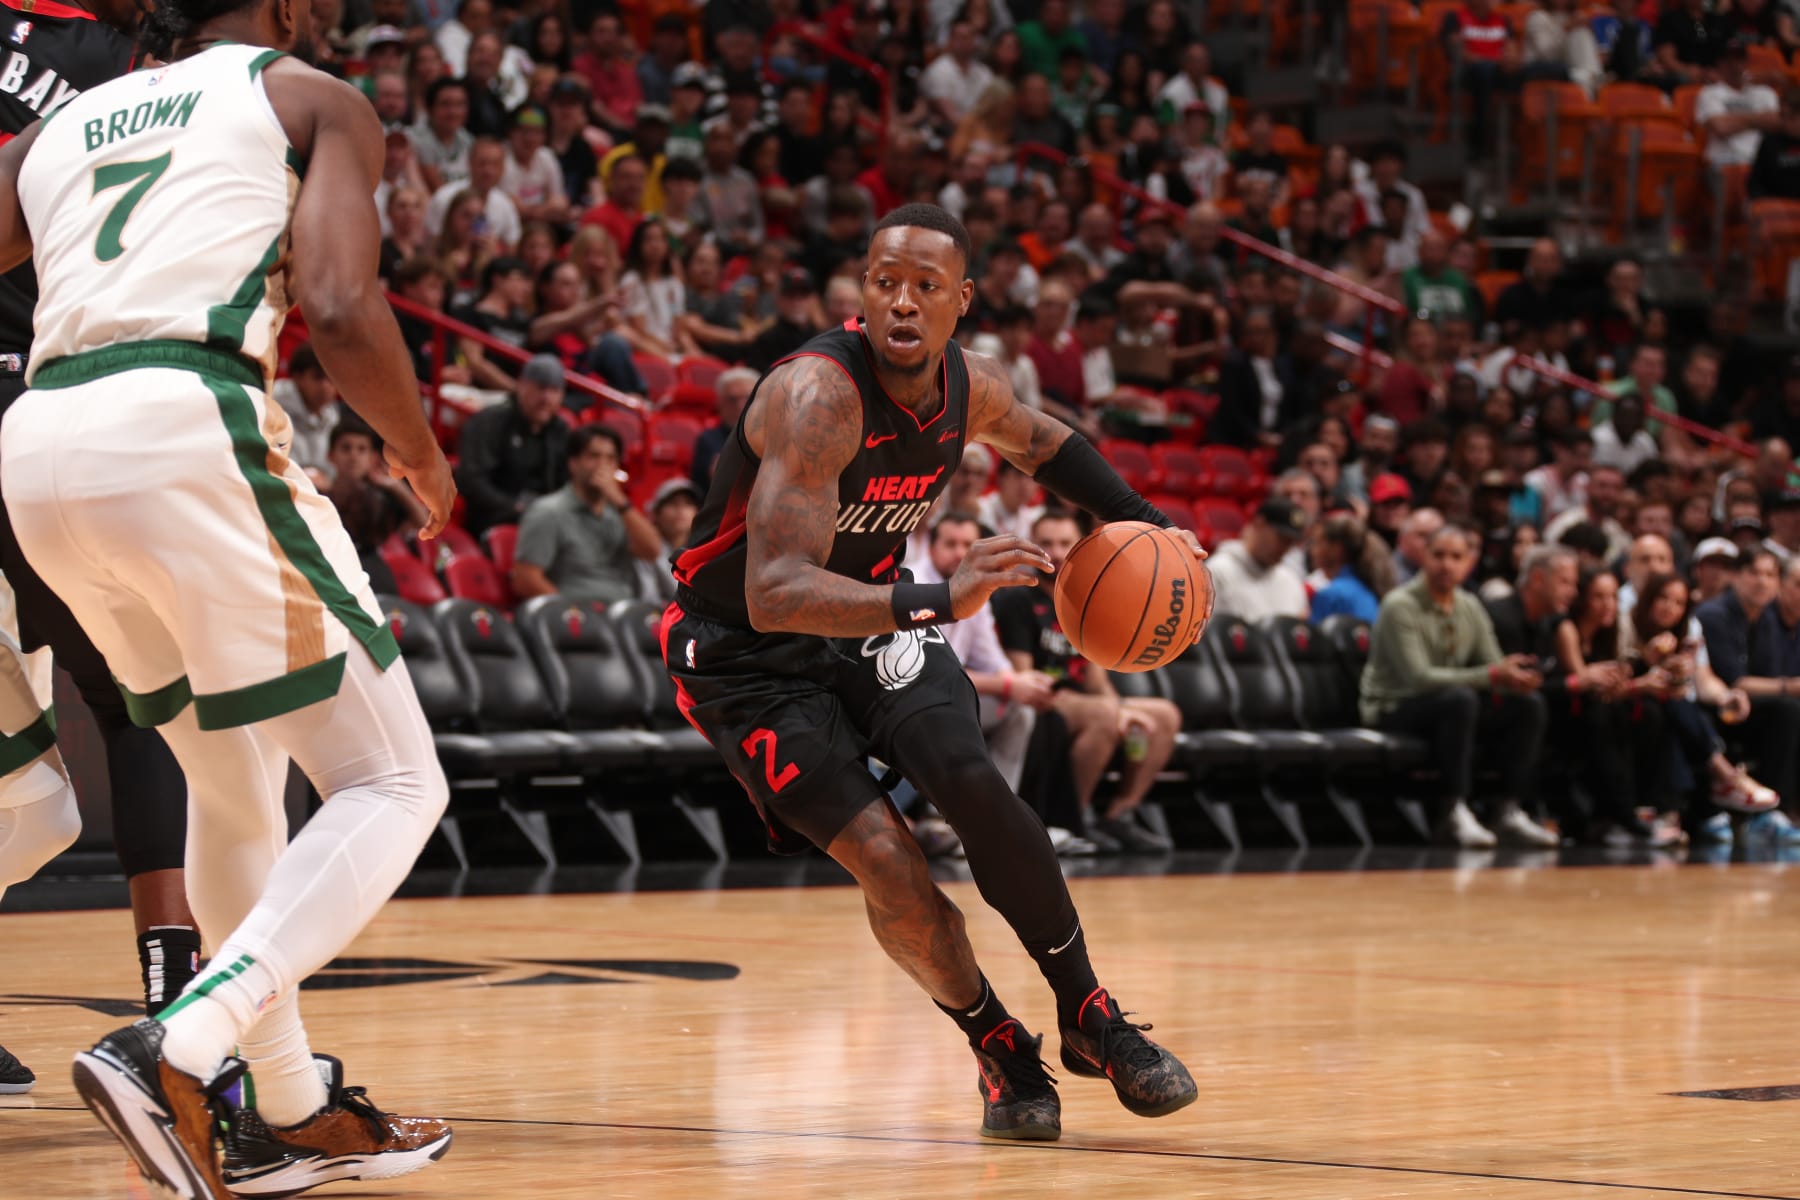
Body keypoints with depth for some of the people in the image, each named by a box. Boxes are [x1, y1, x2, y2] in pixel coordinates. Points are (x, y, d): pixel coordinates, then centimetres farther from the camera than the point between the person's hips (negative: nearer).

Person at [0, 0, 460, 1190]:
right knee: (391, 786, 3)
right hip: (187, 425, -6)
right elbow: (342, 311, -3)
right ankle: (177, 1052, -16)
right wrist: (425, 456, 14)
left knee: (234, 780, 25)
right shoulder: (312, 99, 13)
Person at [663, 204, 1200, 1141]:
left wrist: (1139, 522, 8)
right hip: (745, 655, -5)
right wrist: (941, 601, -51)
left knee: (974, 786, -19)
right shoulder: (818, 396, -31)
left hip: (869, 619, 5)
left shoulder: (969, 387, -8)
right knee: (882, 860, -19)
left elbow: (1038, 441, 20)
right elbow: (774, 593, -41)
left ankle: (1090, 1018, -3)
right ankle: (1000, 1049, 4)